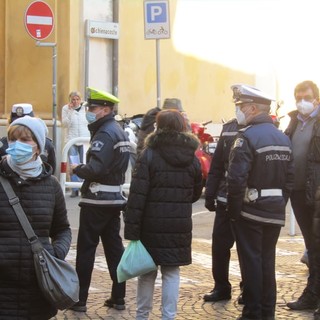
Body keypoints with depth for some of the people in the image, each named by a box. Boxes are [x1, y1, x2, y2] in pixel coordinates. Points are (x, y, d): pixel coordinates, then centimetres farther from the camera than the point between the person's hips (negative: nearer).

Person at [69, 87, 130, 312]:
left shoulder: (104, 134, -17)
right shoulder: (119, 131, 14)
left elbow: (95, 169, -26)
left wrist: (77, 169, -9)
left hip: (97, 200, -9)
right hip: (115, 197, 9)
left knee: (86, 249, -2)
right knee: (114, 247, 11)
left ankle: (80, 299, 3)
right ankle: (118, 298, 14)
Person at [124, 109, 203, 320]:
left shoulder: (149, 155, -9)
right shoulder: (192, 158, 4)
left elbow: (137, 195, -13)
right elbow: (196, 193, 14)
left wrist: (132, 229, -12)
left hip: (152, 224, -2)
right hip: (180, 226, 2)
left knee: (147, 271, 10)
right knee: (172, 272, 8)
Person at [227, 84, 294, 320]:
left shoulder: (247, 137, -16)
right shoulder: (283, 138, 9)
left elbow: (236, 178, -22)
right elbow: (290, 177, 8)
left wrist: (234, 210, -12)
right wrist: (280, 203, 11)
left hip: (251, 211, -7)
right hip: (275, 212, 7)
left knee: (251, 261, 1)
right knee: (268, 260, 14)